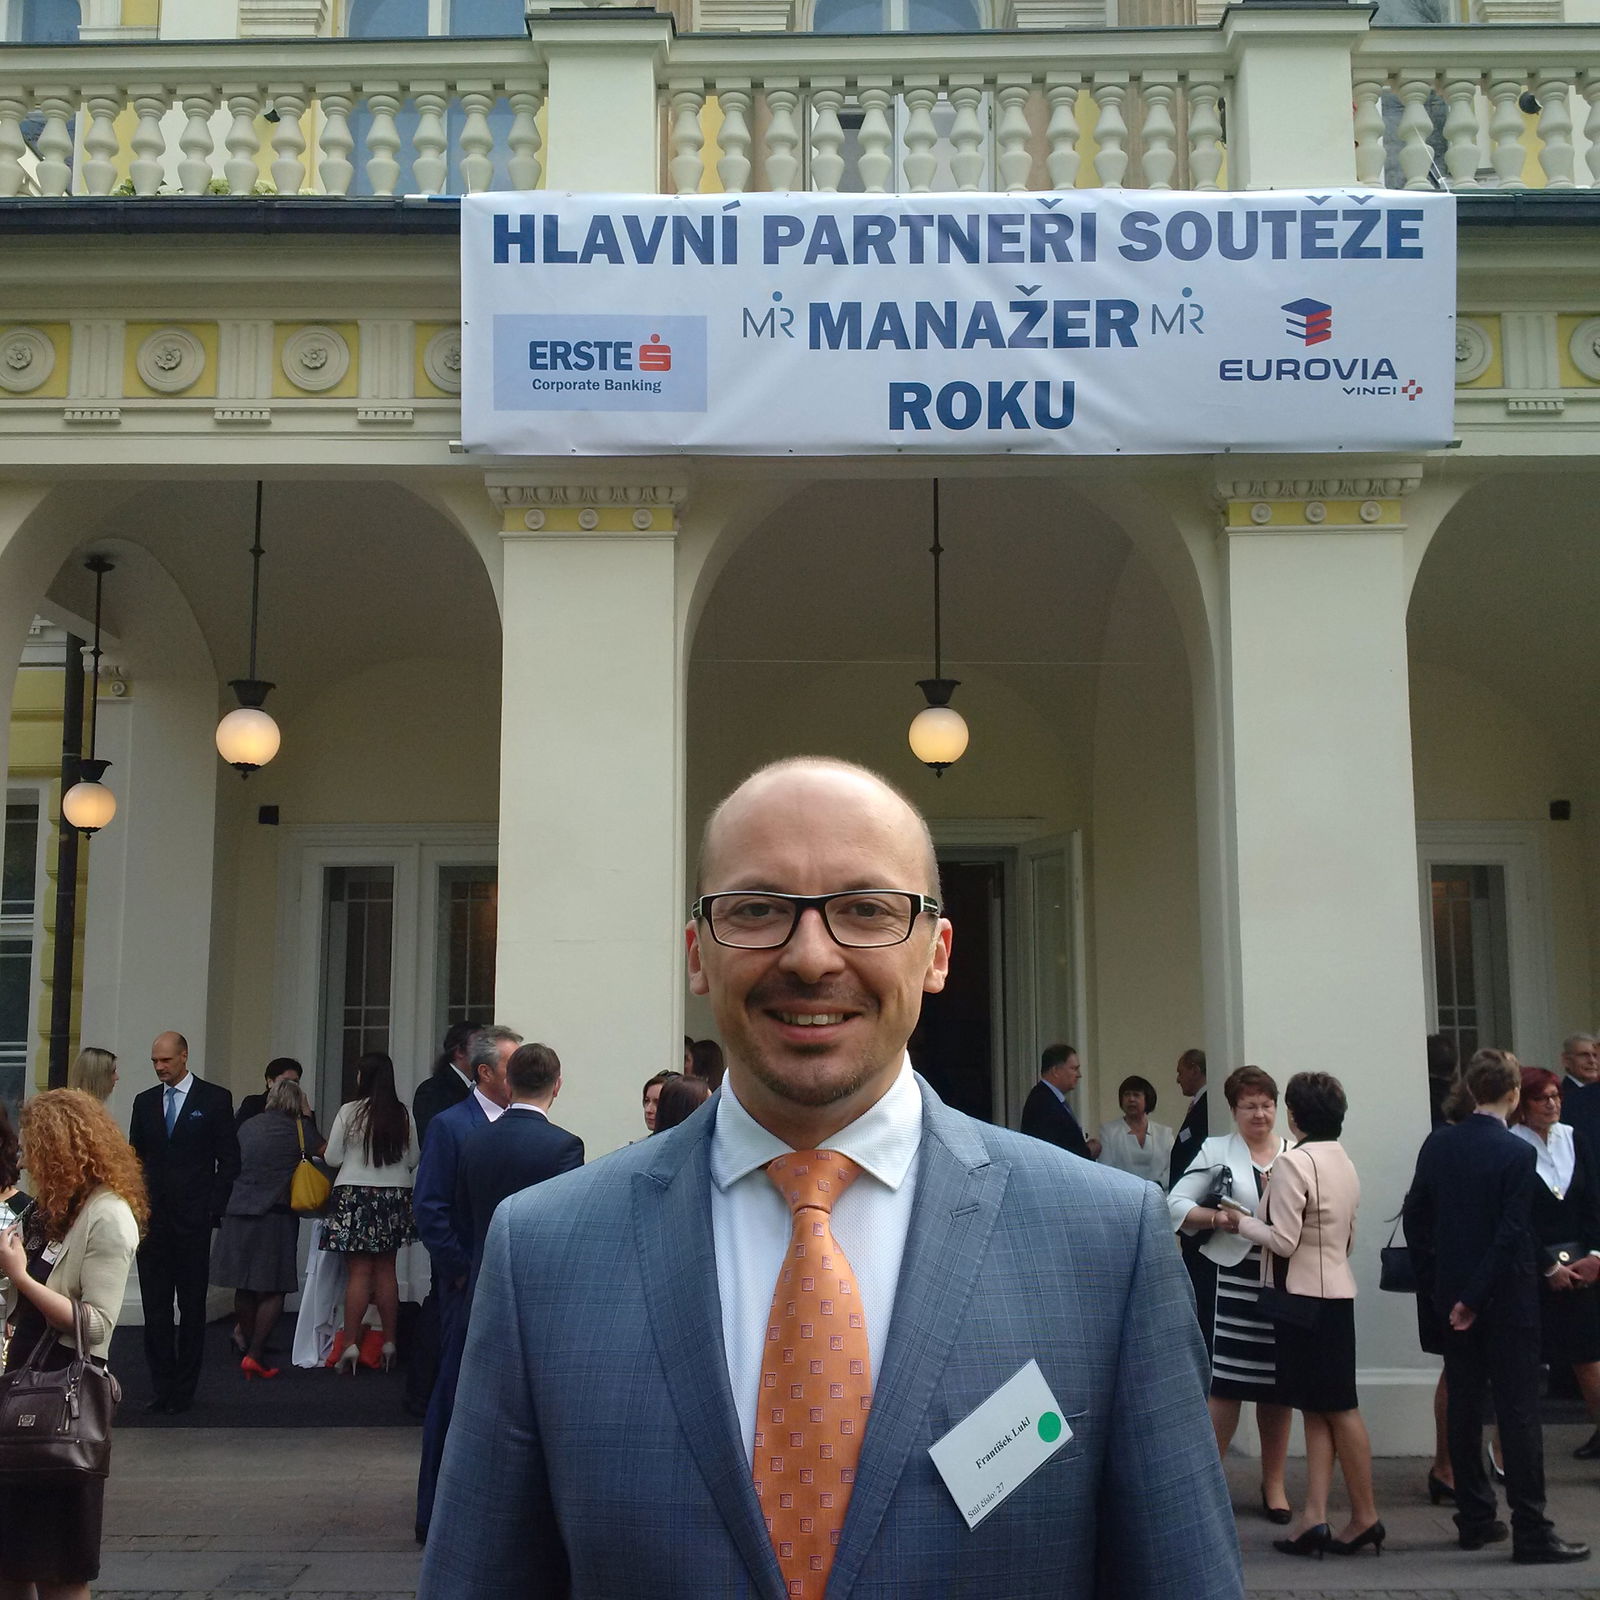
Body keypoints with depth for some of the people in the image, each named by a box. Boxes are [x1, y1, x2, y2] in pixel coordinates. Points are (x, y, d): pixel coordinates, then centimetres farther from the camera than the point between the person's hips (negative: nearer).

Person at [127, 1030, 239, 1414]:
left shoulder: (215, 1098, 0)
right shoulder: (145, 1101, 12)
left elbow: (229, 1159, 0)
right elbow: (135, 1158, 15)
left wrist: (213, 1209, -6)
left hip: (193, 1220, -3)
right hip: (152, 1220, 4)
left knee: (192, 1307, 2)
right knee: (155, 1307, 4)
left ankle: (184, 1389, 9)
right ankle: (162, 1386, 10)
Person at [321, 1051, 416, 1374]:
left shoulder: (349, 1112, -9)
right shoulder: (402, 1114, -1)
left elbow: (332, 1158, -3)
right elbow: (412, 1159, 6)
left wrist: (339, 1154, 19)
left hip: (355, 1194, -3)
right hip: (394, 1196, 3)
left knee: (359, 1271, -1)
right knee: (386, 1270, 11)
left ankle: (350, 1345, -3)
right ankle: (388, 1342, 14)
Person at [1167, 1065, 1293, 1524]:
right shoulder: (1215, 1150, 3)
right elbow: (1177, 1205, 1)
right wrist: (1215, 1218, -15)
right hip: (1229, 1279, -2)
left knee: (1277, 1386, 9)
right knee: (1224, 1382, -5)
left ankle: (1274, 1483, 23)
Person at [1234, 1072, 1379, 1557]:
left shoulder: (1293, 1162, -16)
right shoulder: (1344, 1162, 11)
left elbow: (1283, 1240, -18)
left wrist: (1241, 1222, -4)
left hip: (1305, 1294, -9)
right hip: (1337, 1288, 9)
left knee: (1336, 1408, 0)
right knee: (1320, 1409, 7)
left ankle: (1365, 1517, 8)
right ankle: (1314, 1518, 5)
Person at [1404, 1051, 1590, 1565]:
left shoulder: (1438, 1144, 1)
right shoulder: (1517, 1154, -14)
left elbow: (1414, 1214, 5)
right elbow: (1511, 1234, -18)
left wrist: (1433, 1283, 12)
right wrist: (1474, 1299, -12)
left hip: (1453, 1294, 5)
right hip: (1507, 1293, -5)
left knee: (1463, 1406, 11)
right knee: (1519, 1409, -1)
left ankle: (1474, 1519, 19)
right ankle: (1530, 1531, 1)